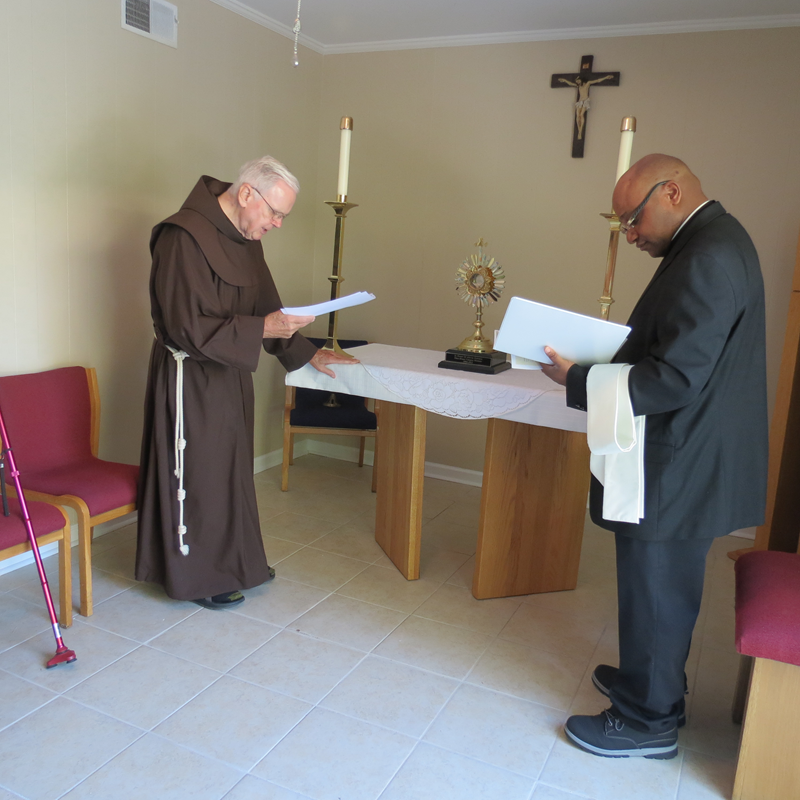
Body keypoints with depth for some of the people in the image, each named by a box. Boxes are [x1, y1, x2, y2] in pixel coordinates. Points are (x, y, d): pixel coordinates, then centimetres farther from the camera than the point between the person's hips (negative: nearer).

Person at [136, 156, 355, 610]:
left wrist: (306, 353, 9)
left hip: (230, 373, 9)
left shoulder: (246, 238, 7)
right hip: (192, 380, -9)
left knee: (233, 468, 18)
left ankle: (236, 560, 35)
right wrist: (263, 329, -30)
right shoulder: (184, 237, -21)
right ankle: (197, 577, 22)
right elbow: (186, 327, -25)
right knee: (197, 474, 4)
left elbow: (266, 307, 16)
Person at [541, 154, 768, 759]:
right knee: (666, 585, 23)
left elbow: (675, 380, -27)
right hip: (688, 457, 10)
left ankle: (647, 721, 24)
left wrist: (577, 381, -19)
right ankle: (654, 681, 43)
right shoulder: (713, 241, 11)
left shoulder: (709, 257, -22)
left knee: (655, 589, 5)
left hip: (679, 466, -10)